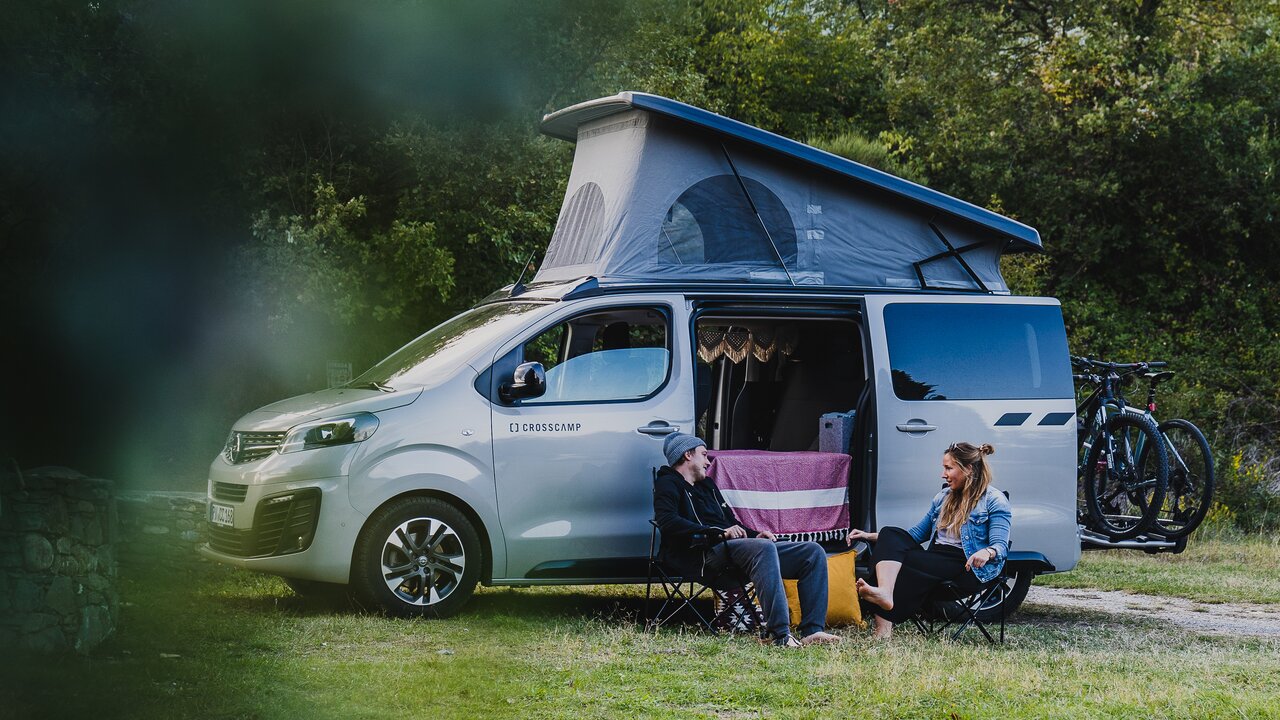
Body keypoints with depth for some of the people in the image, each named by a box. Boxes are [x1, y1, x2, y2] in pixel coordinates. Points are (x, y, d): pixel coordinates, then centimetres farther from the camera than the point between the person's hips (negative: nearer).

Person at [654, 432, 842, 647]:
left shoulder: (707, 484, 33)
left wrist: (755, 535, 10)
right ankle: (779, 633, -45)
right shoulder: (668, 484, 5)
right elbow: (668, 522, -14)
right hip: (705, 553, -9)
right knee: (764, 548, -38)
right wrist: (720, 532, -20)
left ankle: (812, 631, -17)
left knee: (813, 552, -4)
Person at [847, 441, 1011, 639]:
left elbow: (1001, 546, -9)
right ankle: (884, 593, -45)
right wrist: (872, 536, 17)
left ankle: (884, 626, -42)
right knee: (891, 534, -19)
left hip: (969, 568, -7)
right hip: (935, 560, 7)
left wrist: (987, 552, -34)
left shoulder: (994, 501, 1)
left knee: (903, 562, -29)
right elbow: (915, 534, 26)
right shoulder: (943, 498, 23)